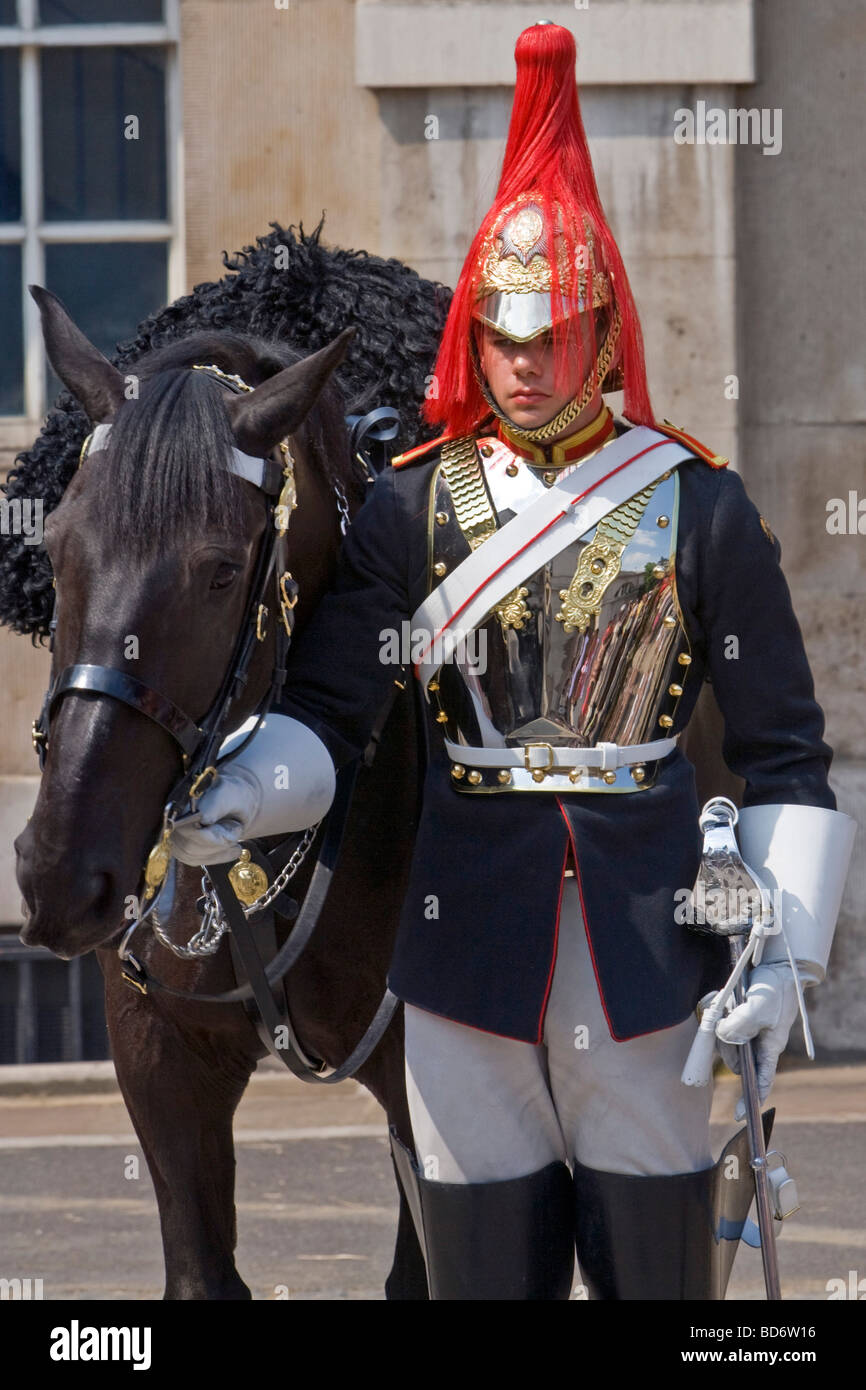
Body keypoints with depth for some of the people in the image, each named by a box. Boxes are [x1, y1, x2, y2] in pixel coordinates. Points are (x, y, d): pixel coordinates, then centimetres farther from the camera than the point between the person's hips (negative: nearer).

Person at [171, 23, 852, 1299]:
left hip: (649, 946, -1)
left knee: (659, 1262, 4)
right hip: (466, 944, 1)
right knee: (482, 1266, 6)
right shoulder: (414, 505, 2)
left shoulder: (699, 505, 0)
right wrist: (238, 796, -22)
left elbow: (783, 750, 1)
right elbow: (329, 707, -2)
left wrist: (783, 953, -6)